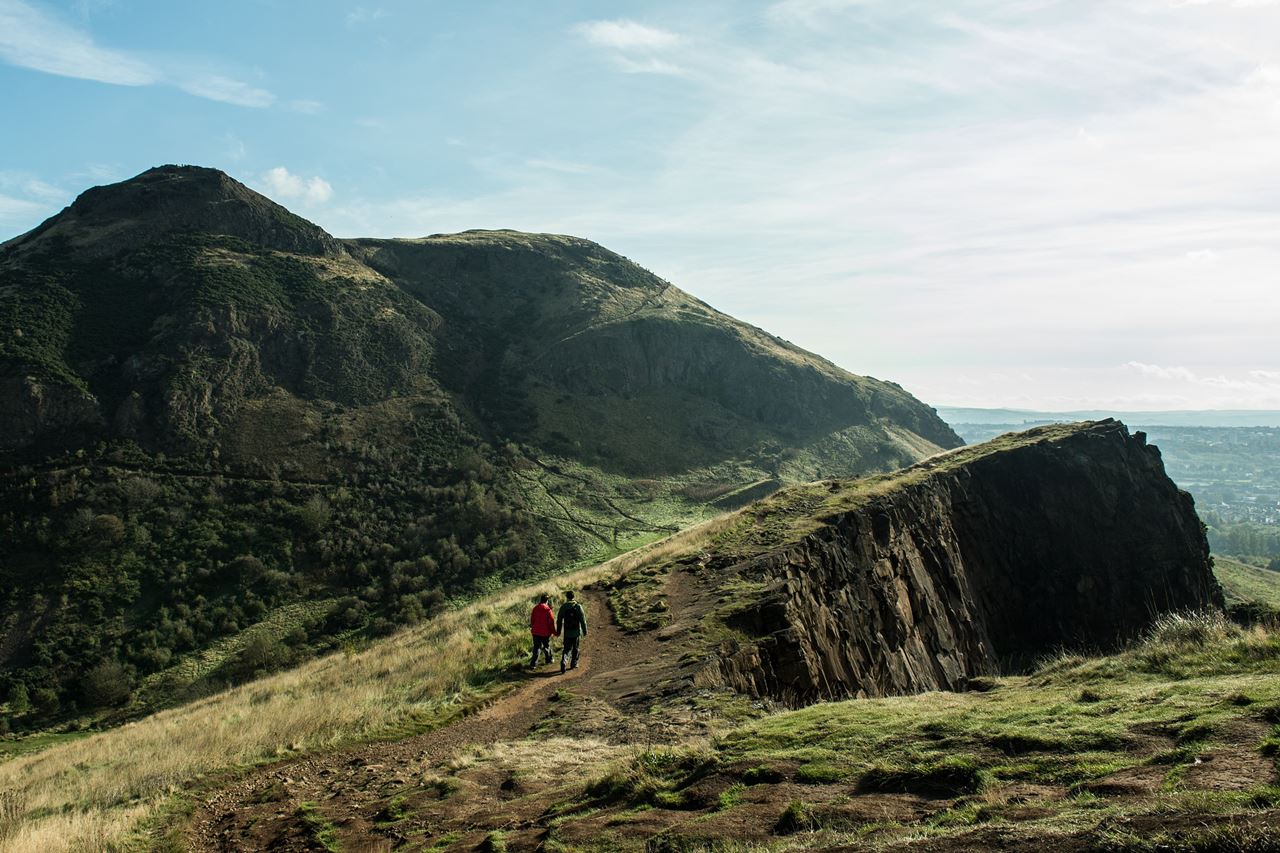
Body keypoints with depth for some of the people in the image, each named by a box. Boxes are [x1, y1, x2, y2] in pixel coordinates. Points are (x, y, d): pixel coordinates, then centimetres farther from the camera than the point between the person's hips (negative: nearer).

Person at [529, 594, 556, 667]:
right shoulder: (547, 610, -15)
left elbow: (532, 619, 8)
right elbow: (551, 621, -13)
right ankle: (548, 659, 32)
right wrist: (554, 631, -2)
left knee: (536, 647, 8)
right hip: (545, 632, -3)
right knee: (547, 646, 18)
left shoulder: (535, 608, -2)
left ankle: (533, 663, 0)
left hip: (536, 631, 3)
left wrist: (532, 627, 24)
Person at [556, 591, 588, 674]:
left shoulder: (563, 607, -2)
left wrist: (558, 631, 11)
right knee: (576, 648, 15)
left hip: (567, 632, 1)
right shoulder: (578, 606, -6)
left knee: (566, 649, 6)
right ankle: (574, 664, 21)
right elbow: (582, 620, -8)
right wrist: (585, 631, 0)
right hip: (577, 632, -1)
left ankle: (563, 661, -17)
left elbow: (559, 620, 2)